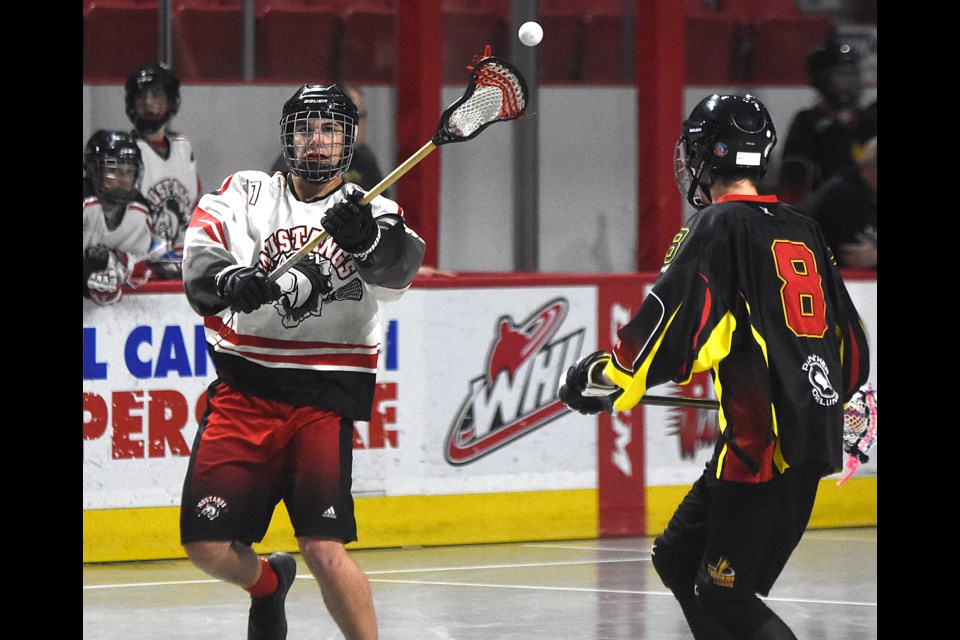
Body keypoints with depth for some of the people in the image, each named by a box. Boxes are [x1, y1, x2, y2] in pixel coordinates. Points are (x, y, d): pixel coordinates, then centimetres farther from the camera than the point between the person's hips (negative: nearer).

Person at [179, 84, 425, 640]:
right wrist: (227, 279, -33)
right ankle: (268, 582, 32)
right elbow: (202, 245, -10)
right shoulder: (247, 193, 9)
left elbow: (401, 267, -16)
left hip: (325, 400, -2)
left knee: (324, 549, -17)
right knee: (208, 546, -1)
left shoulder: (376, 213, 7)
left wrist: (366, 238, -39)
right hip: (243, 390, 2)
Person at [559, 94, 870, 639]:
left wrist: (602, 379, -3)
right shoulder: (803, 230, 16)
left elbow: (672, 324, -15)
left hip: (763, 445, -8)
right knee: (679, 559, 16)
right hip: (813, 432, 8)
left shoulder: (721, 224, -7)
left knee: (724, 596, -6)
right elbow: (852, 347, 22)